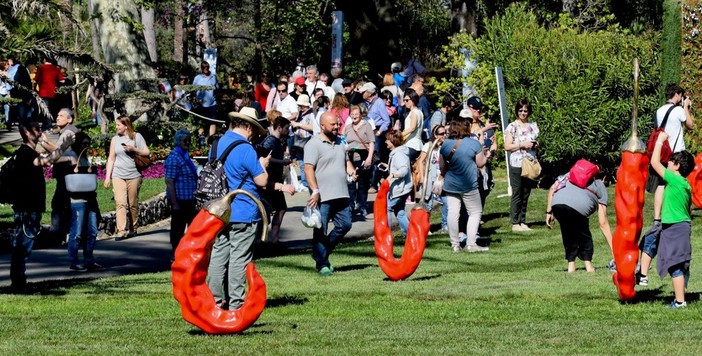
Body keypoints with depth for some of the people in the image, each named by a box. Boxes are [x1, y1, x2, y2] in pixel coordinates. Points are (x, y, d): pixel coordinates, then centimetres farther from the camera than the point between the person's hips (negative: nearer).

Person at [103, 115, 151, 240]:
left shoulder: (137, 136, 3)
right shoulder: (115, 139, 12)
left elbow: (147, 152, 2)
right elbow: (111, 159, 14)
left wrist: (134, 149, -14)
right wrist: (107, 177, 8)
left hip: (133, 175, -2)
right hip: (118, 176, 2)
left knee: (133, 204, 3)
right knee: (120, 203, -11)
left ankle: (133, 229, 17)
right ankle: (121, 231, -18)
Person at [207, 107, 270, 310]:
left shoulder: (217, 145, 9)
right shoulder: (245, 149, -16)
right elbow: (262, 181, -13)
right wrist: (262, 165, 7)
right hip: (243, 214, -7)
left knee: (218, 254, 10)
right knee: (239, 259, -2)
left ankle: (216, 300, 12)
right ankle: (236, 304, -1)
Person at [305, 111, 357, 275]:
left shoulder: (339, 142, 16)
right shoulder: (314, 144, -9)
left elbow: (346, 161, 28)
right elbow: (308, 169, -15)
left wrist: (351, 170, 4)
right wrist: (315, 191, -23)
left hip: (341, 195, 7)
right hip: (323, 197, -7)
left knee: (344, 225, 6)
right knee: (321, 231, 0)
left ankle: (324, 253, 23)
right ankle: (322, 264, 7)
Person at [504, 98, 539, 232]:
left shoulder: (533, 126, 12)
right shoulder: (512, 127, -4)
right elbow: (507, 146, -8)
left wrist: (535, 144, 1)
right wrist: (522, 145, -17)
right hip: (517, 164, -5)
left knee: (526, 195, 8)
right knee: (517, 195, -3)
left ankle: (522, 222, 13)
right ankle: (515, 223, 2)